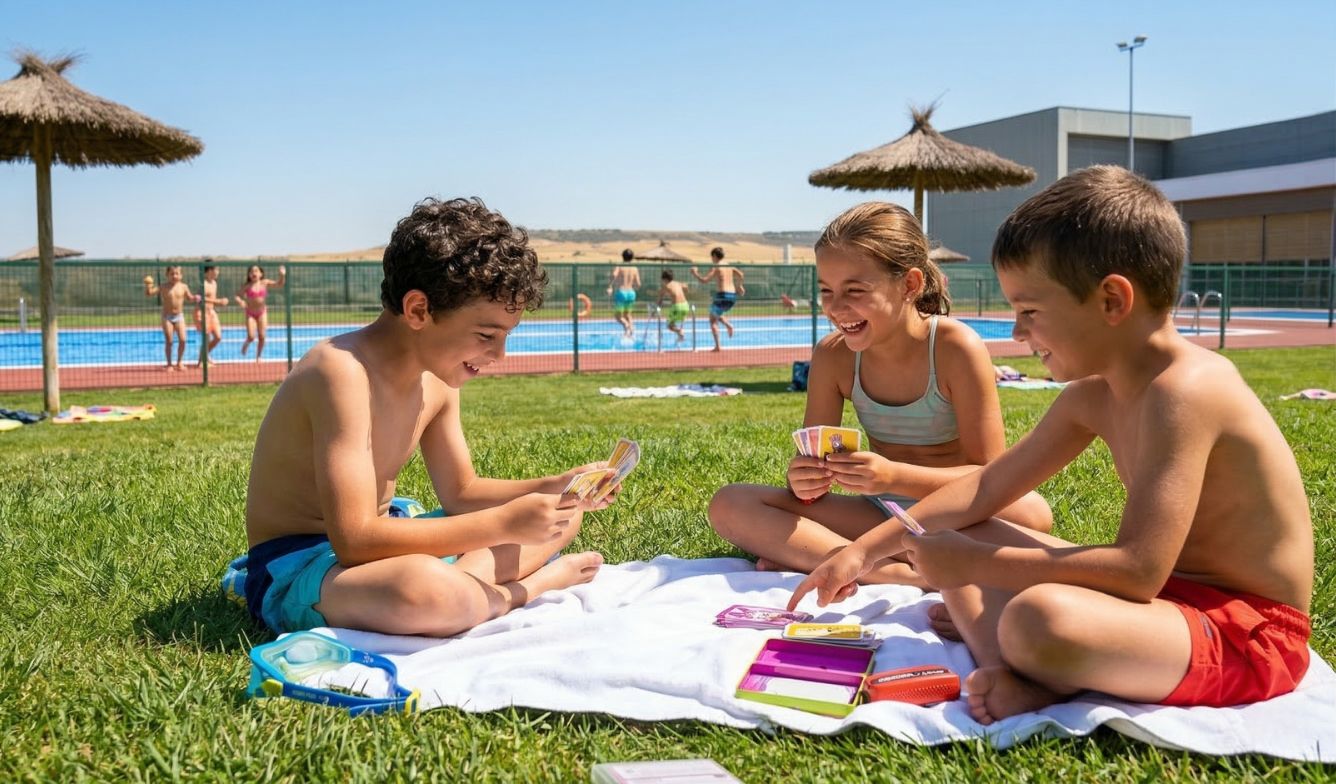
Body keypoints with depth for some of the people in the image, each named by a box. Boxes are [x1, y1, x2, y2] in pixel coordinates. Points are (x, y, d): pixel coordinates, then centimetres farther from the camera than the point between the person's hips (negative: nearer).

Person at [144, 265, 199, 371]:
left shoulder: (183, 287, 2)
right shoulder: (163, 287, -4)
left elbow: (190, 298, 15)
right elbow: (149, 293, -9)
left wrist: (195, 298, -6)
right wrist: (148, 286, -28)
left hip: (179, 316, 2)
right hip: (167, 317, -2)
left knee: (182, 340, -6)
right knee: (168, 341, -3)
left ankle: (179, 363, 12)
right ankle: (169, 364, 10)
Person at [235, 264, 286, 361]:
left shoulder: (265, 283, -3)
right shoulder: (247, 286, -8)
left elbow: (279, 284, -8)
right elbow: (237, 296, -7)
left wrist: (282, 275, -25)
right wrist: (240, 301, -29)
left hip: (262, 312, 2)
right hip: (250, 313, -2)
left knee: (262, 337, 0)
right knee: (251, 337, -9)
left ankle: (258, 357, 17)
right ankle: (246, 344, 27)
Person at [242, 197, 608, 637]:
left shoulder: (438, 378, 0)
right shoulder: (343, 372, -26)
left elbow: (460, 492, 11)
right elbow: (355, 541, -32)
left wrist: (558, 488, -6)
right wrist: (503, 524, -30)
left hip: (375, 540, 9)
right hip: (294, 569, -9)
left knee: (560, 516, 11)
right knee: (426, 589, -42)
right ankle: (531, 586, -12)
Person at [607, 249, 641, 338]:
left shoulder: (619, 266, -3)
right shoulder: (635, 269, 7)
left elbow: (614, 275, -24)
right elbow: (638, 285, 5)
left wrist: (609, 287, -17)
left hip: (620, 292, -4)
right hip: (631, 293, 4)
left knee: (617, 315, 7)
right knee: (627, 313, 25)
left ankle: (625, 324, -23)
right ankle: (631, 327, 3)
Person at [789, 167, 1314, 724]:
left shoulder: (1182, 390, -24)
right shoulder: (1094, 396, 5)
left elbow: (1139, 570, -31)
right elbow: (987, 487, 12)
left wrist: (972, 564, -24)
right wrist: (867, 549, 8)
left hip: (1247, 635, -9)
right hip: (1169, 593, 9)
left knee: (1039, 619, -40)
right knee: (955, 538, 8)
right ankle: (1015, 676, -14)